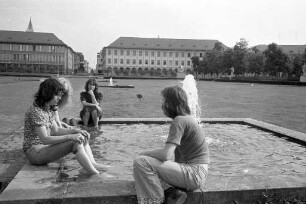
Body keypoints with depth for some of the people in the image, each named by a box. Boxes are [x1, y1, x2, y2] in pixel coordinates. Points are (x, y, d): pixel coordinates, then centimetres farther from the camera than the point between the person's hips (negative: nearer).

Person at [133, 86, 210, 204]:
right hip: (194, 172, 10)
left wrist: (144, 154, -6)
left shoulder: (179, 121, -16)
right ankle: (173, 193, 5)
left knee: (140, 162, -18)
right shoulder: (187, 118, 13)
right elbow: (173, 153, 15)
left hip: (194, 174, -10)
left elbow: (165, 155, -24)